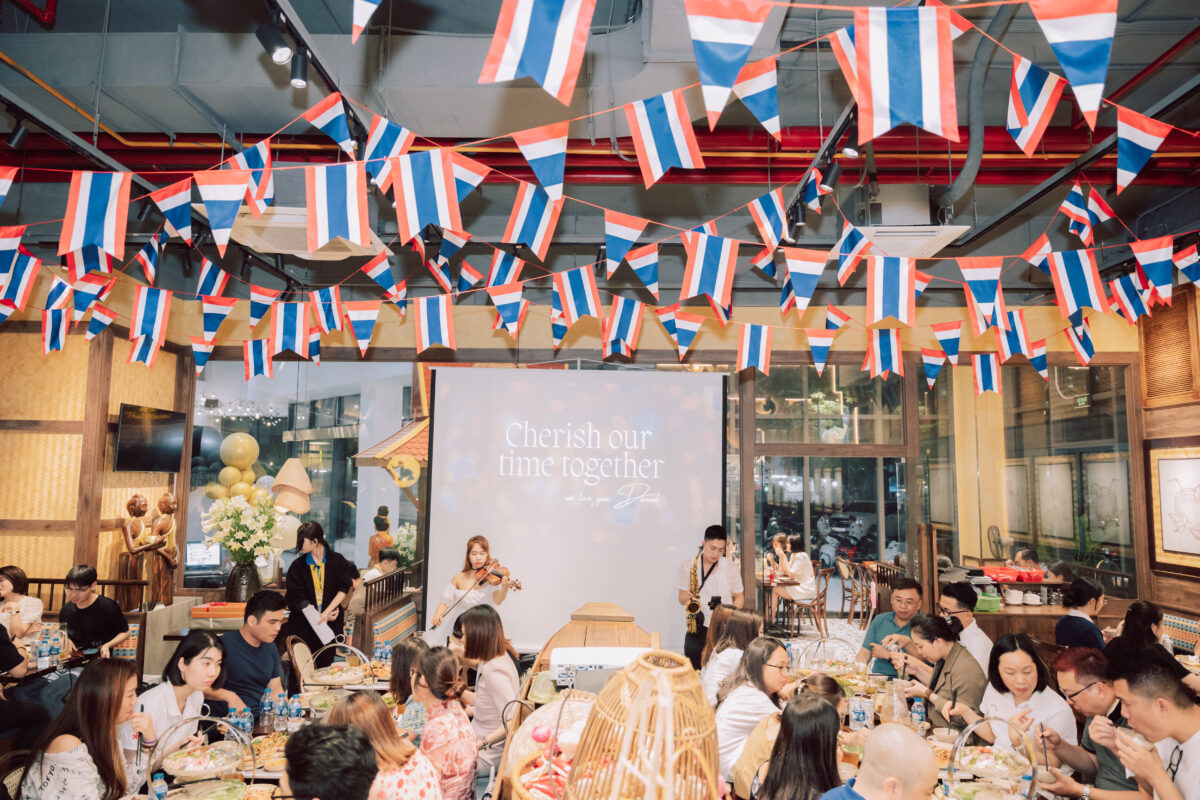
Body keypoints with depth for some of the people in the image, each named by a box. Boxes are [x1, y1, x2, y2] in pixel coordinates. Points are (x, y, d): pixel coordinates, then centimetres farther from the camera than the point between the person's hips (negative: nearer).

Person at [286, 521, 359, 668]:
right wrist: (318, 615, -13)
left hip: (331, 622, 0)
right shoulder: (297, 566, 0)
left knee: (326, 667, 4)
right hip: (304, 625, 0)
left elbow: (343, 589, -7)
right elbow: (296, 598, -3)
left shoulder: (337, 561, -2)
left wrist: (325, 613, -17)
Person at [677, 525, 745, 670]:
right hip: (697, 627, 0)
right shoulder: (688, 566, 2)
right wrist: (686, 597, -16)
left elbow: (740, 597, 10)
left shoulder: (730, 567, 3)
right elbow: (682, 600, 8)